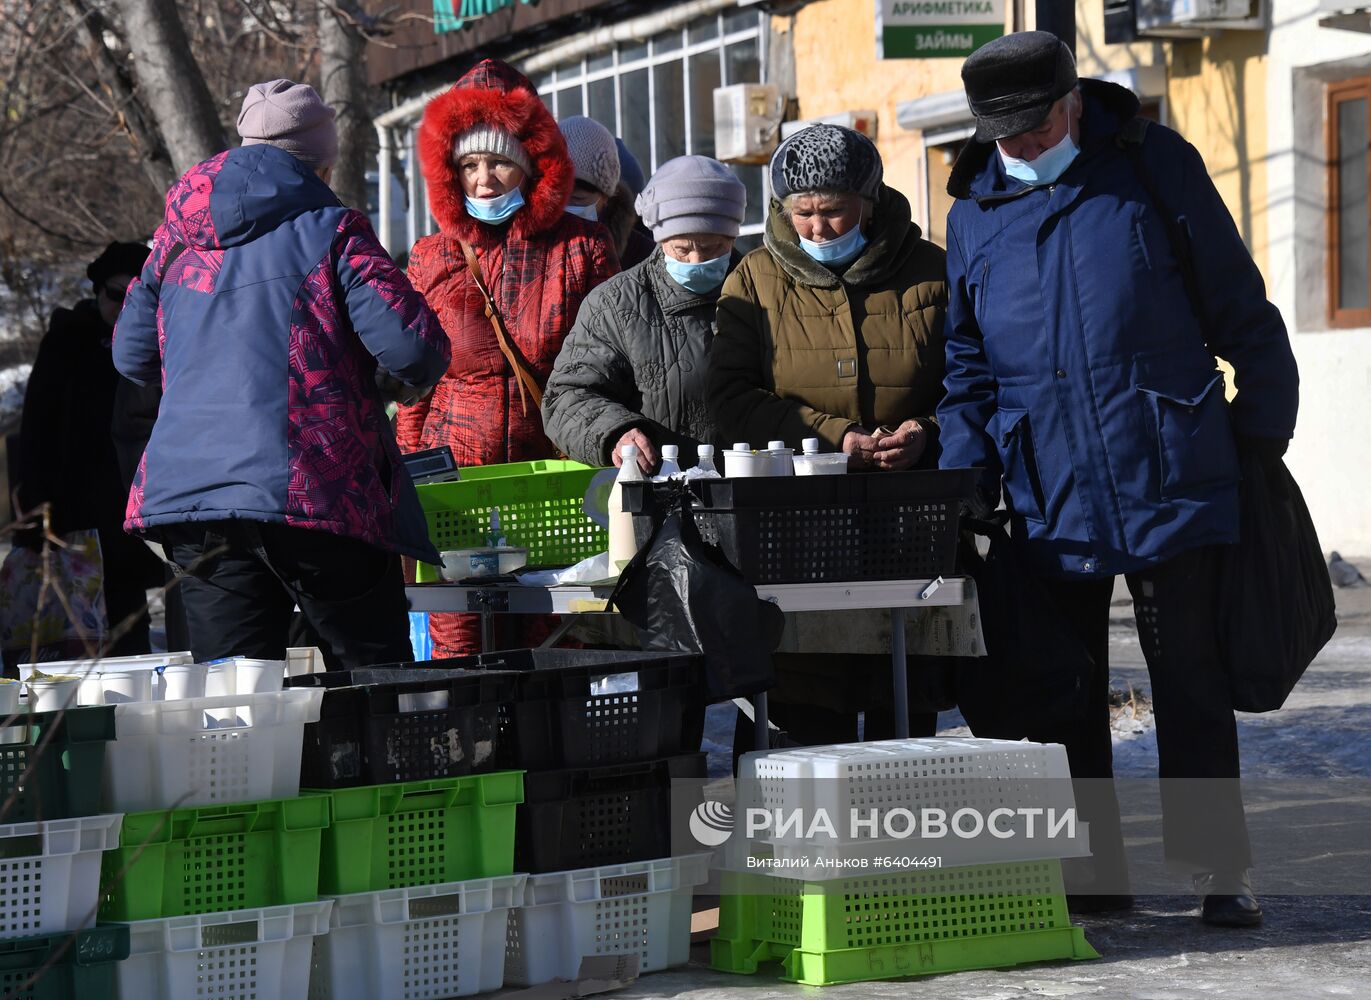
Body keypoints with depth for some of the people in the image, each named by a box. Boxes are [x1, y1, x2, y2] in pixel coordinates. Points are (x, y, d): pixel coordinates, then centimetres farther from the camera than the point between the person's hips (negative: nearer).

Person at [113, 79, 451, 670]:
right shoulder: (333, 232, -3)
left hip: (190, 490, 5)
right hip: (316, 498, -5)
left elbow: (131, 355, 22)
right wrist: (398, 381, 12)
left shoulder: (177, 237, 13)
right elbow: (415, 348, -11)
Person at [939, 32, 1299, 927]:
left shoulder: (1156, 166, 0)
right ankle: (1092, 874, 15)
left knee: (1192, 684, 2)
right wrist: (965, 479, 1)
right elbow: (966, 361, 12)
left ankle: (1221, 871, 9)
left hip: (1173, 481, -3)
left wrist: (1262, 434, 3)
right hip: (1050, 500, 3)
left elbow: (1239, 307, 4)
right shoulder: (975, 208, 8)